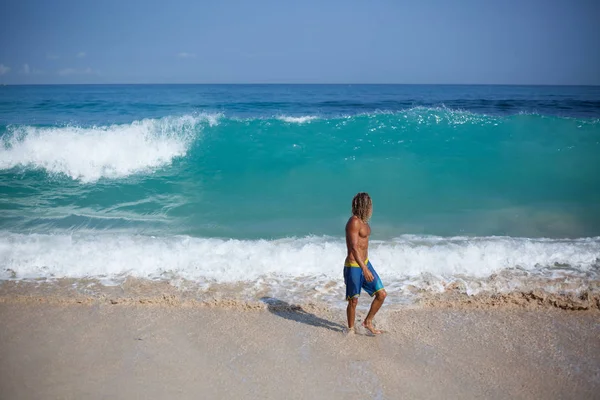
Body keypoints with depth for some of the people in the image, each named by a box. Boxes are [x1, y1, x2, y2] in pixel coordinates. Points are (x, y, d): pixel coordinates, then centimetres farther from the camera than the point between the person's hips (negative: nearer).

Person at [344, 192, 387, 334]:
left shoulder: (363, 221, 10)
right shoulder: (354, 222, -19)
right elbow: (353, 247, -27)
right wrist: (364, 269, -33)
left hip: (365, 263, 9)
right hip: (354, 266, -9)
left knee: (381, 294, 7)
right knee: (353, 301, 4)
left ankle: (368, 322, 22)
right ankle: (351, 329, 23)